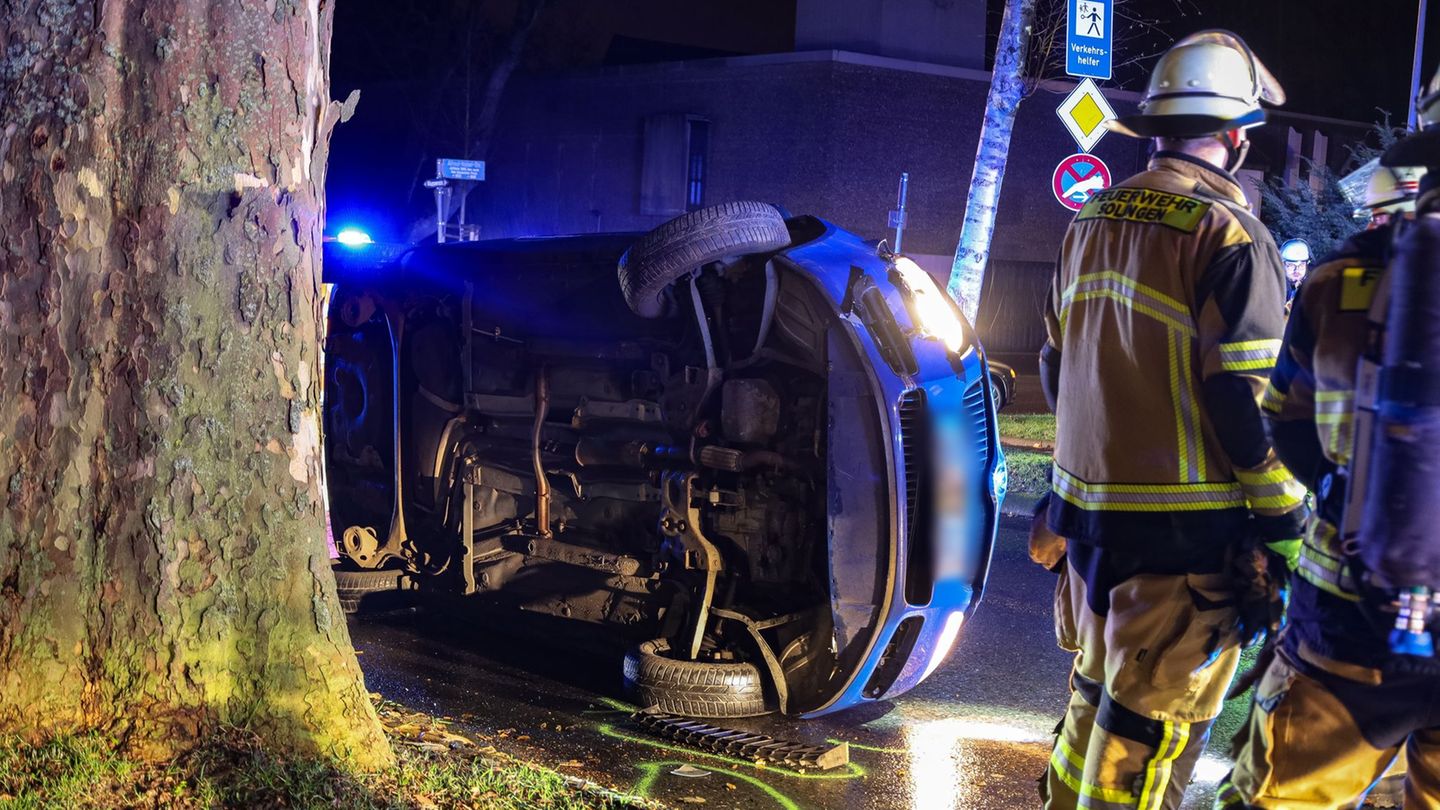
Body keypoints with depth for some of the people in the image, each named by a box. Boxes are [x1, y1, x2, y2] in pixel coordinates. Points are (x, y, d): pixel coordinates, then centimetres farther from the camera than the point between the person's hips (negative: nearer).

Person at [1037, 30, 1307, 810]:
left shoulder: (1092, 221, 9)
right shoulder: (1229, 233, -14)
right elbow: (1249, 404, -18)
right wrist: (1284, 532, -9)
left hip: (1089, 513, 8)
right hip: (1184, 536, -7)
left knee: (1095, 690, 23)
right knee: (1152, 721, 2)